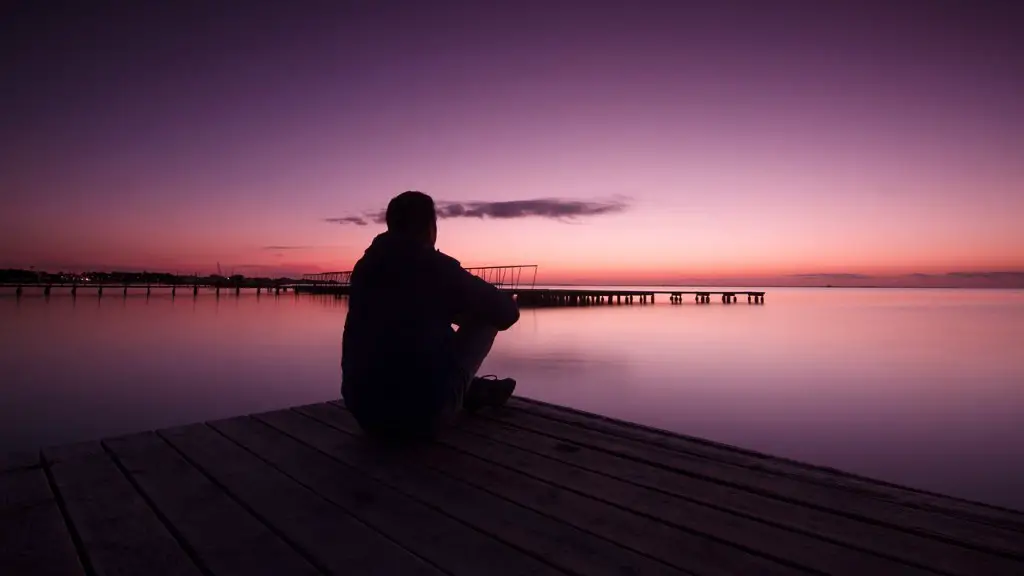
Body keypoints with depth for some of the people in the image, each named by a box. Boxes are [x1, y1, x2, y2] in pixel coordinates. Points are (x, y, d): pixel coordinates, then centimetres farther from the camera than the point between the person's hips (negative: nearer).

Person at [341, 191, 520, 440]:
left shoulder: (365, 266, 8)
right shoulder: (438, 266, -8)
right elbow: (507, 311, 2)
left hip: (364, 411, 6)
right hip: (423, 414, -6)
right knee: (485, 319, 9)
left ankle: (472, 389, 37)